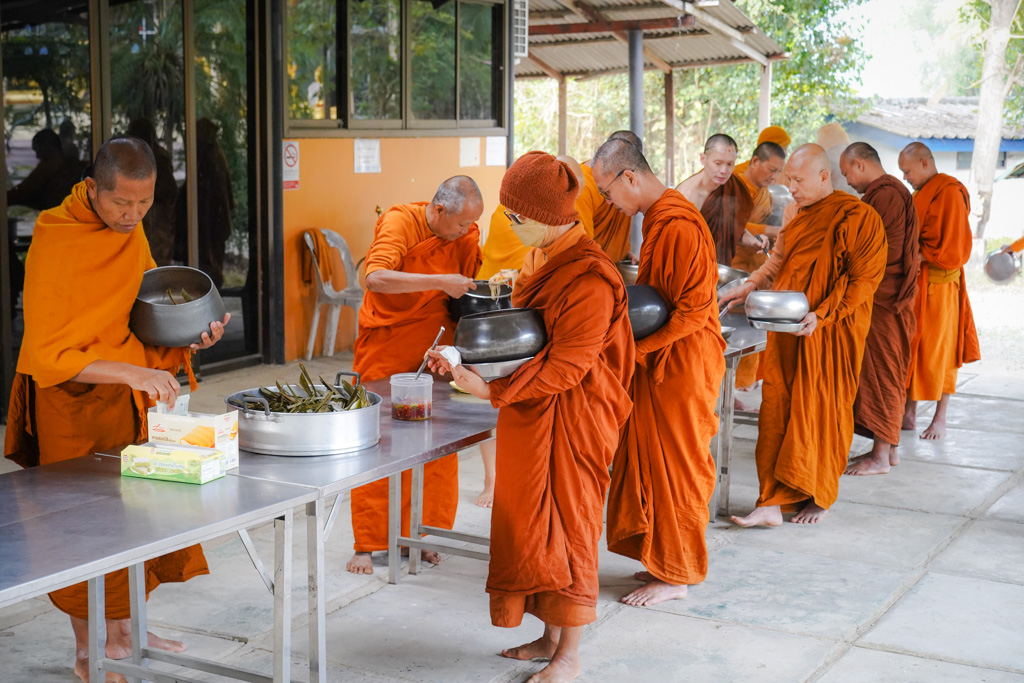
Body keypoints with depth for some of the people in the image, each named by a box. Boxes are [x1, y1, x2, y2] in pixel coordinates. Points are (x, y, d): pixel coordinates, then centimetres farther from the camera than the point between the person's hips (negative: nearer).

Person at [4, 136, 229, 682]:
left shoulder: (130, 230, 4)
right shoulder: (53, 242, -20)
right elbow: (46, 357, -22)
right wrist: (131, 371, -29)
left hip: (128, 396, 7)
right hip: (72, 405, -7)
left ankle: (122, 632, 29)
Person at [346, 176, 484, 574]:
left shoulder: (466, 236, 1)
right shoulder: (399, 222, -16)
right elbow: (375, 277, -32)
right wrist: (440, 283, -33)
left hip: (434, 352, 5)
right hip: (384, 354, -4)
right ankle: (367, 545, 8)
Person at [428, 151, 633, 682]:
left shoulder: (589, 278, -21)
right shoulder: (541, 260, 8)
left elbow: (566, 366, -23)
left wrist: (493, 391, -24)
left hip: (571, 417, -9)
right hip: (529, 409, 9)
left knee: (564, 526, 1)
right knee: (531, 522, 14)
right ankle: (551, 636, 27)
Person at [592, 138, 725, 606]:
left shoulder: (679, 226, -20)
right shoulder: (657, 219, 13)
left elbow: (694, 309, -23)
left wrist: (636, 347, -21)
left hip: (682, 365, -10)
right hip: (659, 362, 10)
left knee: (675, 466, 0)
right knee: (656, 460, 14)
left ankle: (675, 576, 11)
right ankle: (666, 561, 25)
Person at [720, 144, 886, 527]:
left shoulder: (857, 217, -10)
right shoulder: (793, 212, 11)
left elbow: (863, 279, -11)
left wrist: (822, 315, -20)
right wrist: (751, 285, 6)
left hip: (830, 333, -6)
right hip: (786, 329, 6)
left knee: (822, 412, 3)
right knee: (777, 409, 0)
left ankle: (818, 497, 21)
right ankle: (773, 502, 2)